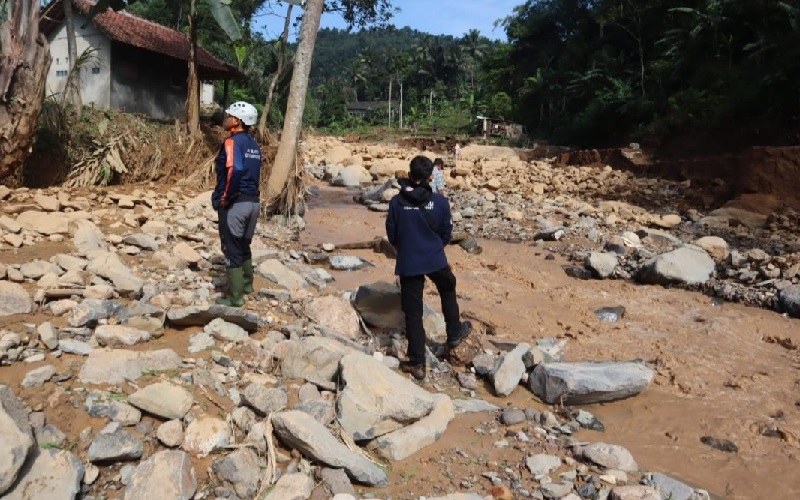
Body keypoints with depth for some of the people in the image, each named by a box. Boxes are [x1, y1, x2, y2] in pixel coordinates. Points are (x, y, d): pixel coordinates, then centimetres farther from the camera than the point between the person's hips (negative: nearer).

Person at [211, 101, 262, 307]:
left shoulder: (232, 142, -14)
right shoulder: (253, 144, 12)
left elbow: (235, 170, -29)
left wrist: (226, 197, -19)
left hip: (235, 204, -8)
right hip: (253, 201, 8)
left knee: (232, 250, 2)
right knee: (243, 246, 23)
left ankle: (235, 296, 9)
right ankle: (247, 283, 36)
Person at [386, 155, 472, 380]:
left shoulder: (396, 202, -9)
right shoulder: (440, 202, -9)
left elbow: (391, 235, 0)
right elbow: (447, 234, 1)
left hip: (408, 263, 0)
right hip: (435, 260, 0)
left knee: (413, 312, 7)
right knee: (447, 290, 31)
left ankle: (417, 363, 12)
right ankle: (454, 333, 44)